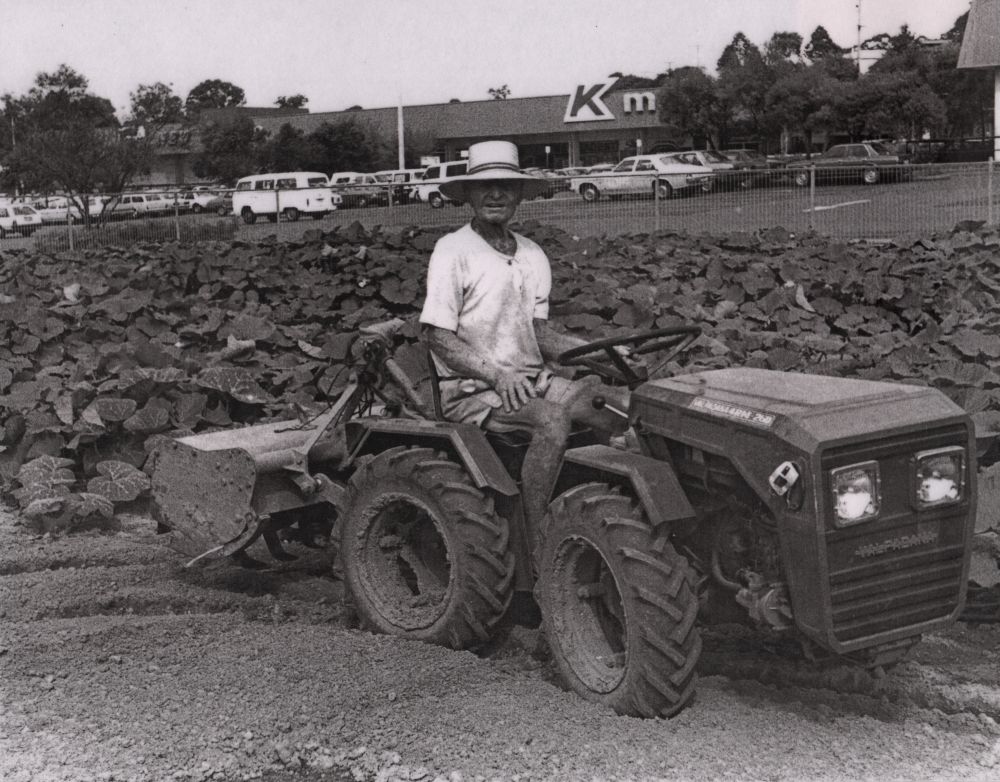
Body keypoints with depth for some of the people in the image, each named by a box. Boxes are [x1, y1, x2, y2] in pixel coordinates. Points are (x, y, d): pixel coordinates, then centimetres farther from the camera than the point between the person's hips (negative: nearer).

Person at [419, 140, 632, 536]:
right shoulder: (452, 251, -7)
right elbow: (439, 336, -12)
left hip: (532, 381, 6)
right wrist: (497, 375, -24)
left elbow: (538, 330, 13)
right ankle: (532, 543, -28)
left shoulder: (532, 255, 13)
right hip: (472, 390, -6)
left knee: (629, 406, -11)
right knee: (552, 421, -34)